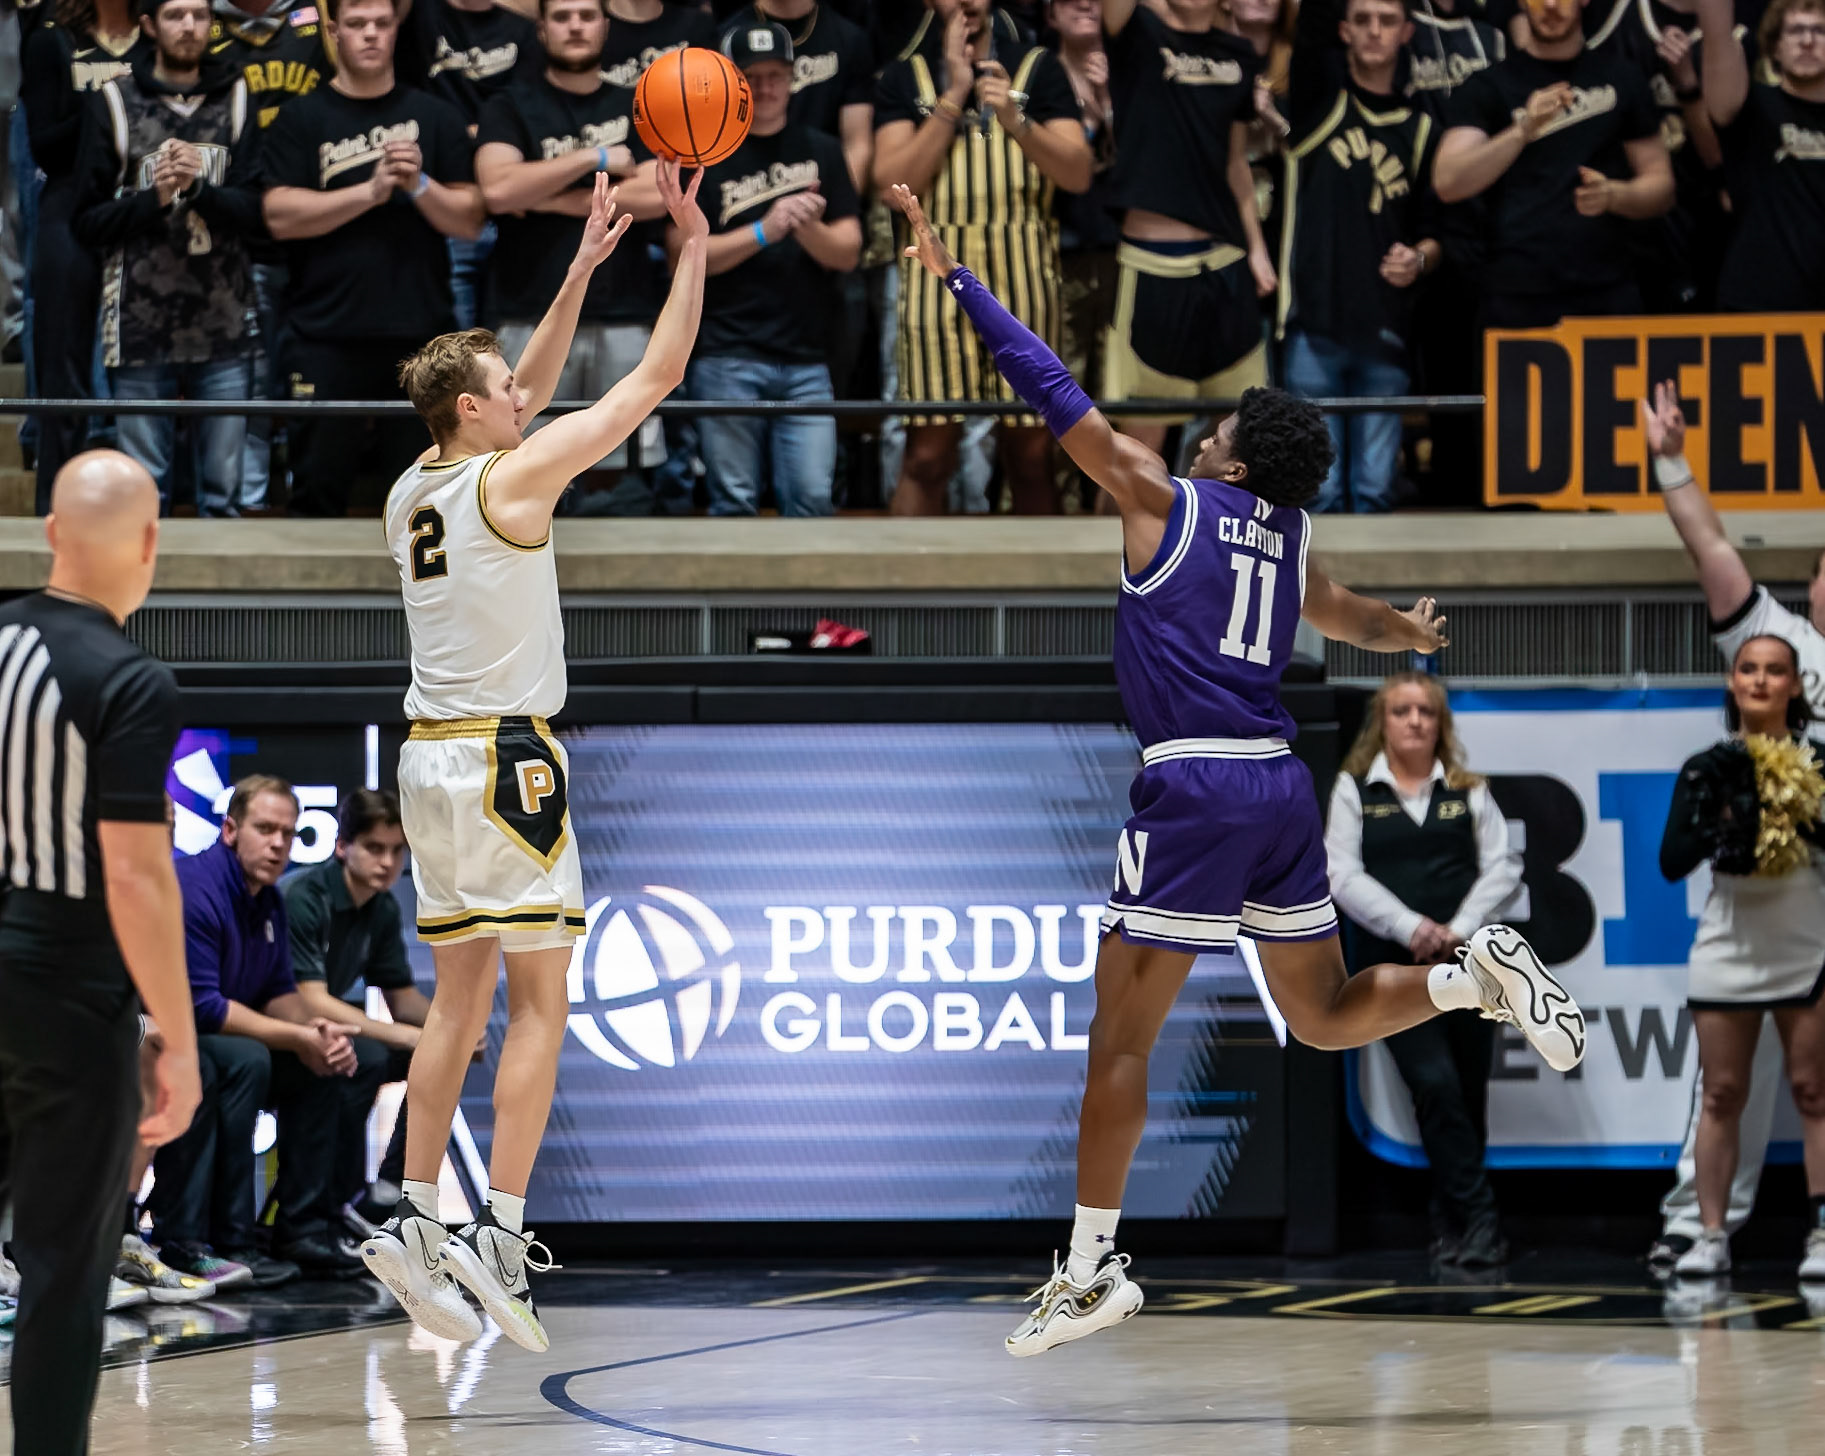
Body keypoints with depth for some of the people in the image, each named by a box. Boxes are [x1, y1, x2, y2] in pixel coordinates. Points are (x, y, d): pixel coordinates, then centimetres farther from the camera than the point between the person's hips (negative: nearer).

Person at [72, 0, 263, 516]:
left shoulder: (236, 101, 8)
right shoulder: (115, 103, 5)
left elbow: (256, 211, -1)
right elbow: (87, 222, 3)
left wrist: (199, 187, -18)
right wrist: (154, 198, -12)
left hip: (224, 327, 1)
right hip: (142, 329, -1)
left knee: (223, 492, 4)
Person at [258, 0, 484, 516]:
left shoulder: (434, 118, 11)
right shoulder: (301, 120, 6)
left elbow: (470, 220, 7)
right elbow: (281, 215, -7)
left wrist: (418, 185, -11)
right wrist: (371, 191, -14)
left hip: (421, 333, 1)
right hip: (326, 336, -1)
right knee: (317, 490, 2)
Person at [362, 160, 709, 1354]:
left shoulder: (411, 493, 10)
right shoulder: (513, 479, -11)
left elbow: (523, 402, 26)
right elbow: (658, 376, -6)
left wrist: (584, 269, 25)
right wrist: (694, 249, 3)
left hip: (431, 760, 8)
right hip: (505, 760, -8)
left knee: (461, 996, 13)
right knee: (540, 1003, -5)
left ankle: (415, 1219, 9)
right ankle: (500, 1235, -12)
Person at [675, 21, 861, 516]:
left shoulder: (821, 152, 13)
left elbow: (848, 252, 8)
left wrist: (808, 229, -14)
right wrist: (764, 231, -16)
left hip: (806, 361, 2)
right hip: (728, 358, -2)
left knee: (811, 502, -6)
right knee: (734, 503, -2)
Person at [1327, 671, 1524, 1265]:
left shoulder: (1467, 792, 11)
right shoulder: (1355, 791, 6)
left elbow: (1504, 867, 3)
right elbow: (1344, 876, -3)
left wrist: (1458, 928, -13)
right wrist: (1410, 927, -16)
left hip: (1464, 959, 2)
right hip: (1391, 964, -2)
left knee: (1467, 1094, 4)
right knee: (1435, 1084, -17)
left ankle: (1452, 1226, 16)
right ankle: (1479, 1220, -15)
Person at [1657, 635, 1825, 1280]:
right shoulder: (1708, 769, 4)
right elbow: (1672, 861, -2)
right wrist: (1719, 818, -16)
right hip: (1728, 951, 1)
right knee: (1722, 1094, 2)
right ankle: (1712, 1237, 3)